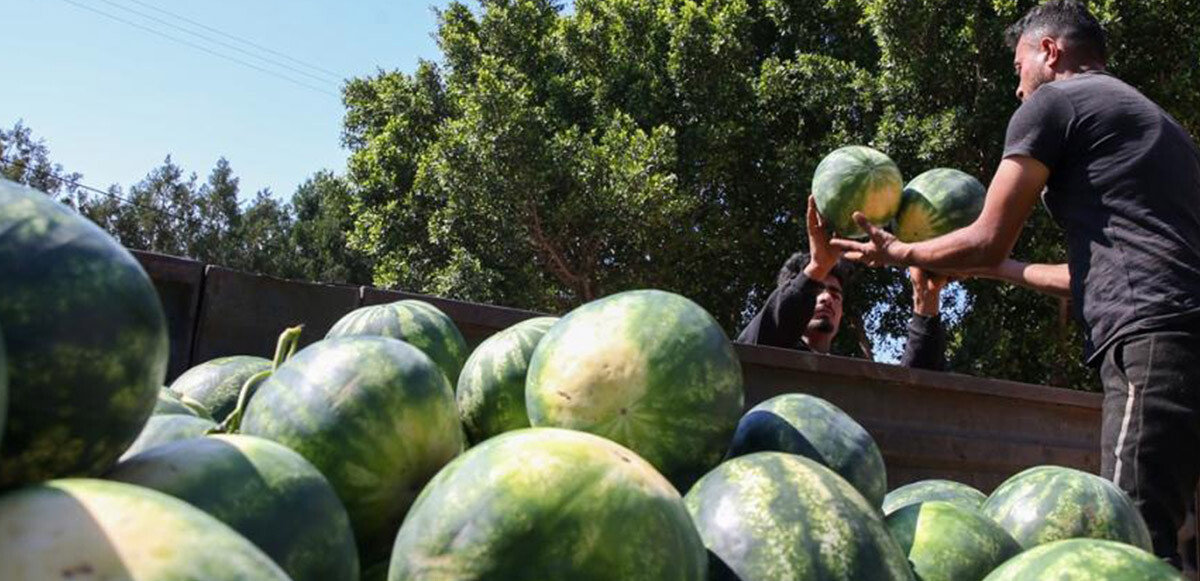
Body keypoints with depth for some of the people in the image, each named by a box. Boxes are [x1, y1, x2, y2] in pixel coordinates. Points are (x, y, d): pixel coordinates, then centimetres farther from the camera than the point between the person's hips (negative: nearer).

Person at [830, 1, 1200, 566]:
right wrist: (1001, 269, 39)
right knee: (1146, 541, 6)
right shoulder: (1151, 116, 31)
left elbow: (987, 242, 2)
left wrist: (895, 253, 18)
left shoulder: (1053, 101, 4)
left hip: (1152, 337, -9)